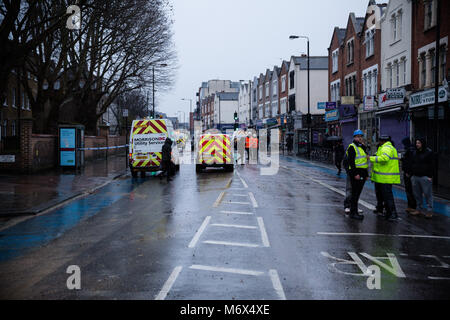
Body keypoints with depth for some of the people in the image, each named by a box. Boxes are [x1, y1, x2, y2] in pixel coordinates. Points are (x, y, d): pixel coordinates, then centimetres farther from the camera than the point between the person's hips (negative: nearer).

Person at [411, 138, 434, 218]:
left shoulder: (428, 152, -5)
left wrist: (430, 176, -14)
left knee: (428, 194, -4)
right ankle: (419, 209, 19)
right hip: (415, 177, 7)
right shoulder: (415, 153, 15)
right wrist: (412, 174, 15)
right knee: (417, 194, 10)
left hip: (425, 177, -7)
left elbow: (431, 165, -8)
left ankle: (429, 211, 1)